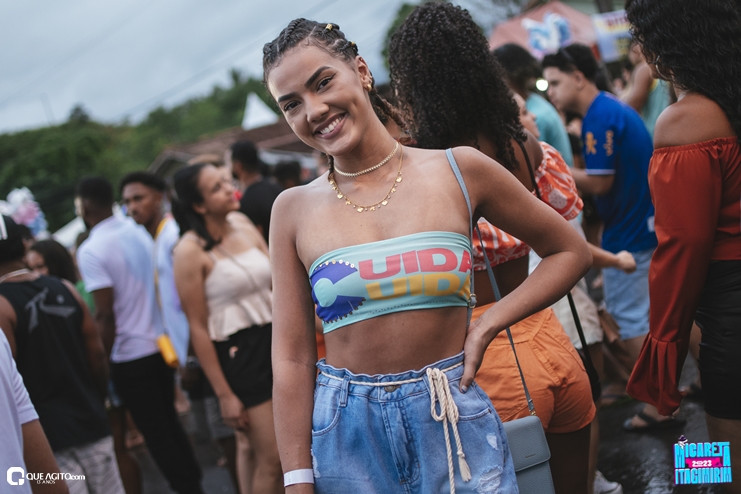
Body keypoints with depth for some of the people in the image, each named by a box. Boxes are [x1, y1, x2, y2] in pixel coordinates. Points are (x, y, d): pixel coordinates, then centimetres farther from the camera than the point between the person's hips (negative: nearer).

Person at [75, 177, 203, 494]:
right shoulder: (138, 233, 4)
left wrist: (105, 360, -7)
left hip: (129, 357, -7)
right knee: (170, 422, 19)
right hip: (160, 345, 7)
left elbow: (105, 315, -18)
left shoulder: (91, 251, -16)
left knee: (156, 434, 5)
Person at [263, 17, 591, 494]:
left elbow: (570, 251, 6)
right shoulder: (295, 209, -2)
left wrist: (486, 326, -5)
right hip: (347, 434, 0)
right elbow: (292, 358, -2)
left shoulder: (459, 169, -3)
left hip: (455, 421, 0)